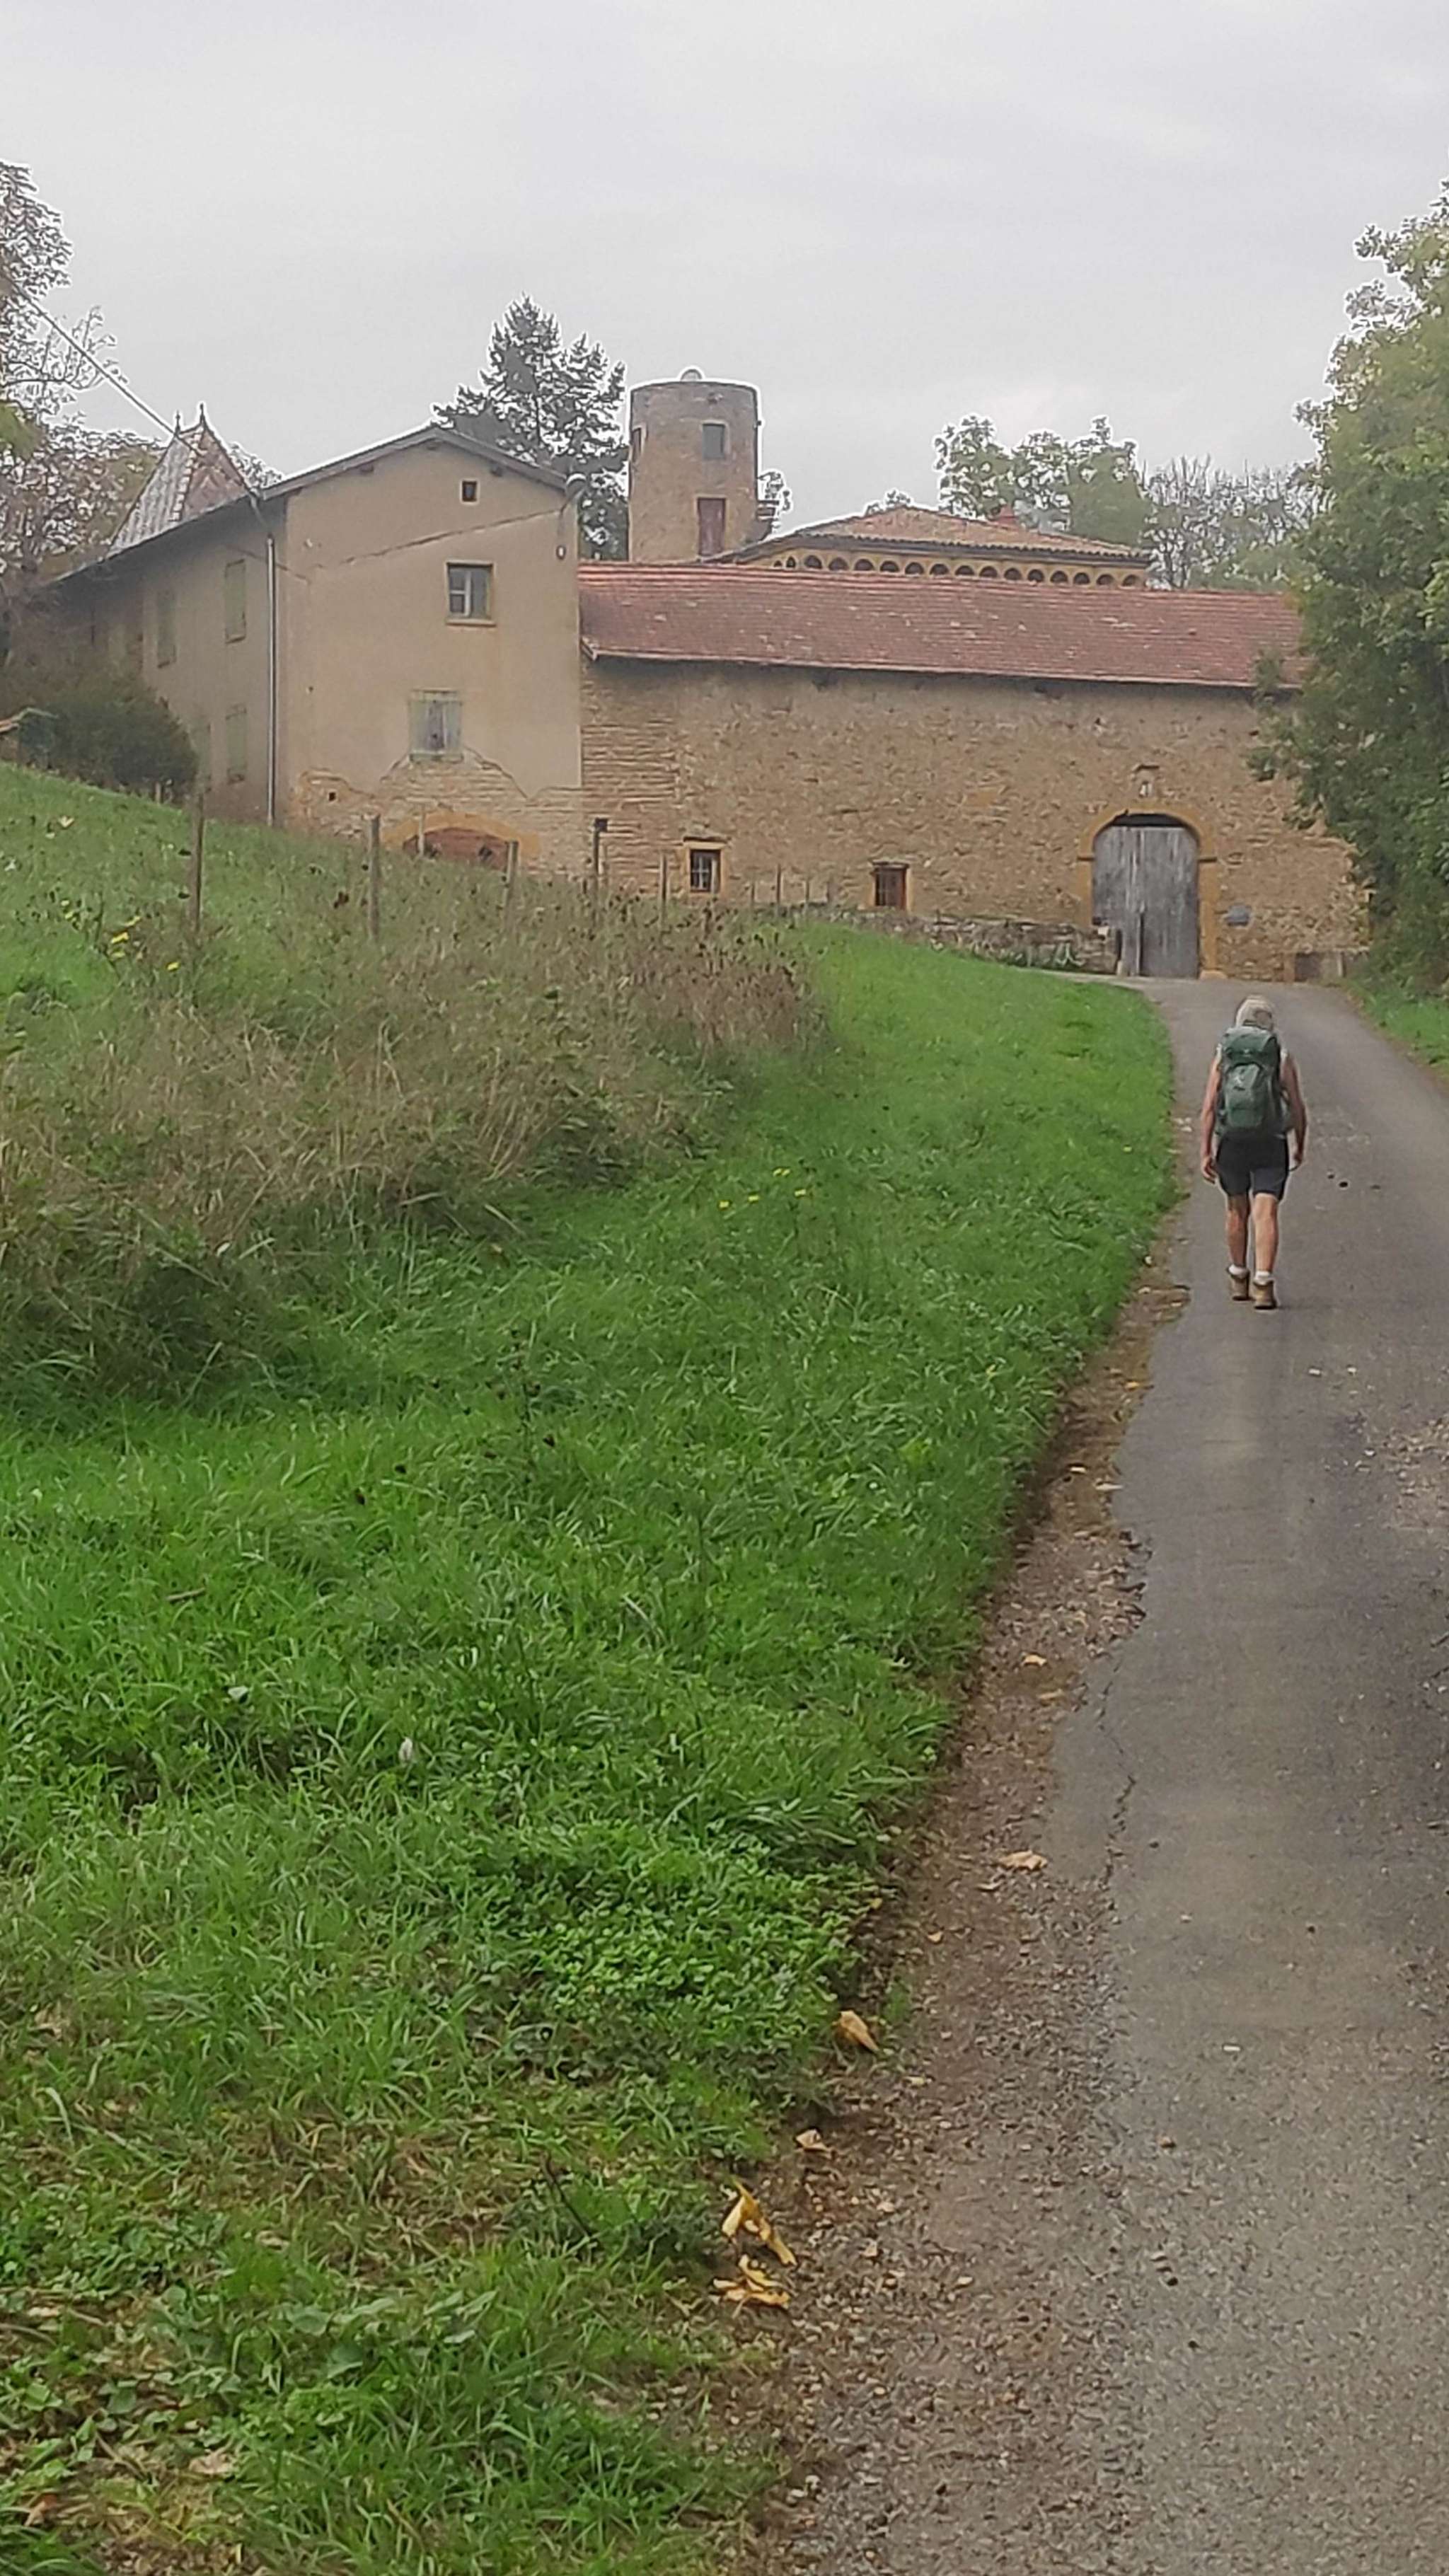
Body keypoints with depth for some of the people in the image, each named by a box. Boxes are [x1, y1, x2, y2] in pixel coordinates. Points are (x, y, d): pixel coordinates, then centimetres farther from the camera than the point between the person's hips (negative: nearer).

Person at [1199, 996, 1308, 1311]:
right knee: (1265, 1214, -7)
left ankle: (1239, 1278, 31)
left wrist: (1206, 1152, -3)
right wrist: (1300, 1147, 15)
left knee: (1238, 1211, 19)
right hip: (1270, 1145, -2)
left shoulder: (1223, 1057, 4)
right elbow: (1298, 1108, 1)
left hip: (1231, 1144, 2)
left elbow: (1209, 1106, -3)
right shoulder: (1282, 1058, -1)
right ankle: (1263, 1283, -21)